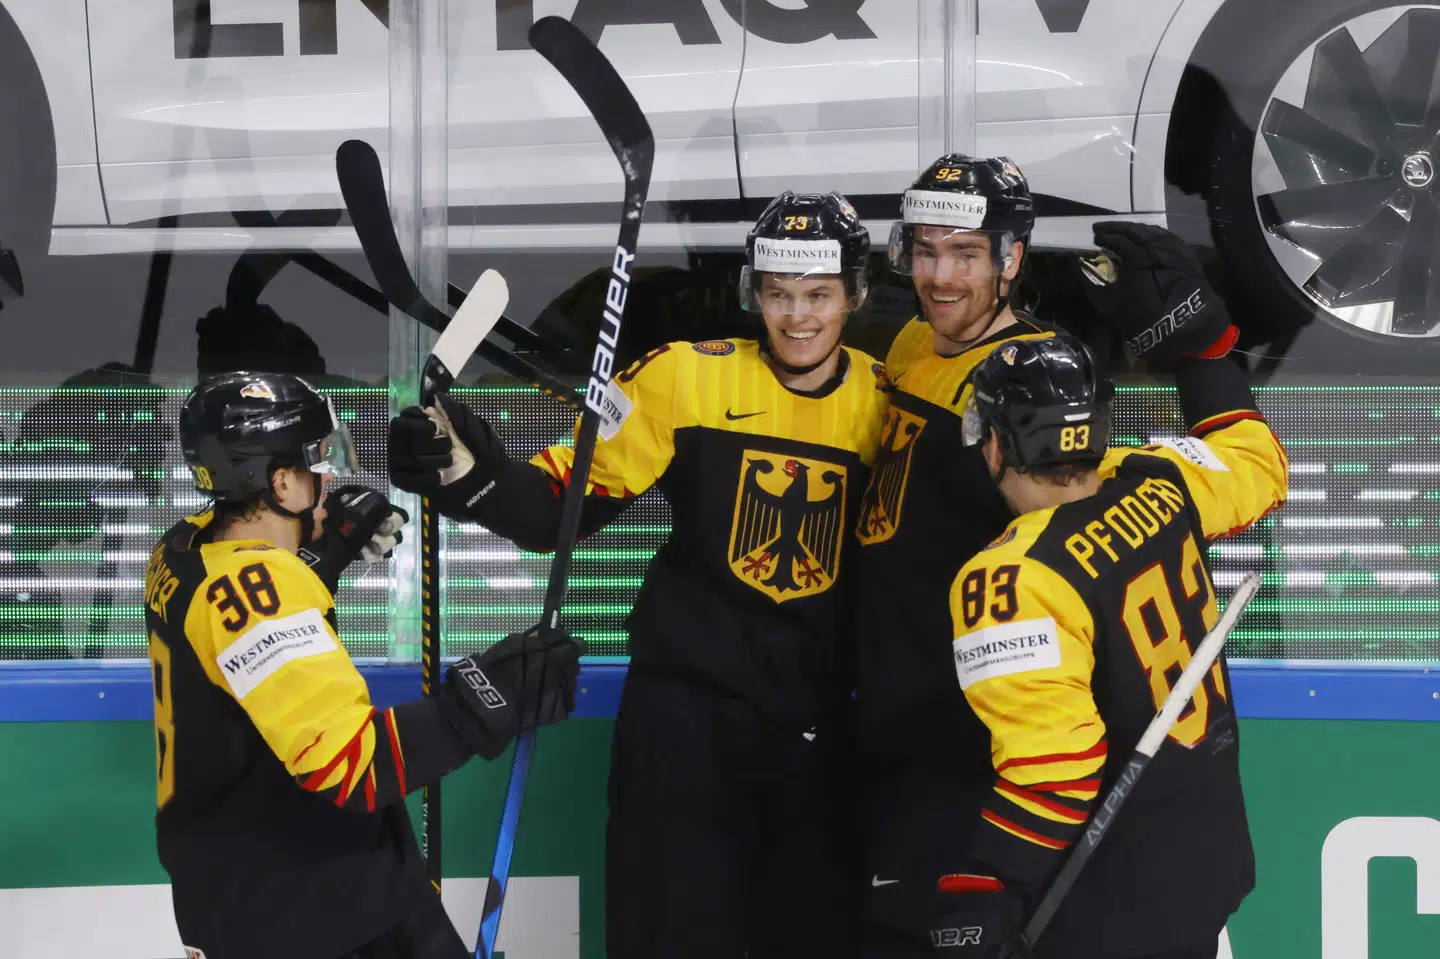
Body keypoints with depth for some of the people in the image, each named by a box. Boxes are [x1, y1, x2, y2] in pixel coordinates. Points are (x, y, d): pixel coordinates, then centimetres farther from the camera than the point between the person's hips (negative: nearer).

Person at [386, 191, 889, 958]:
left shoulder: (884, 402, 1)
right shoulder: (687, 378, -7)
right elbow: (565, 503, -9)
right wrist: (467, 471, -26)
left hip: (816, 728, 3)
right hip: (686, 715, -3)